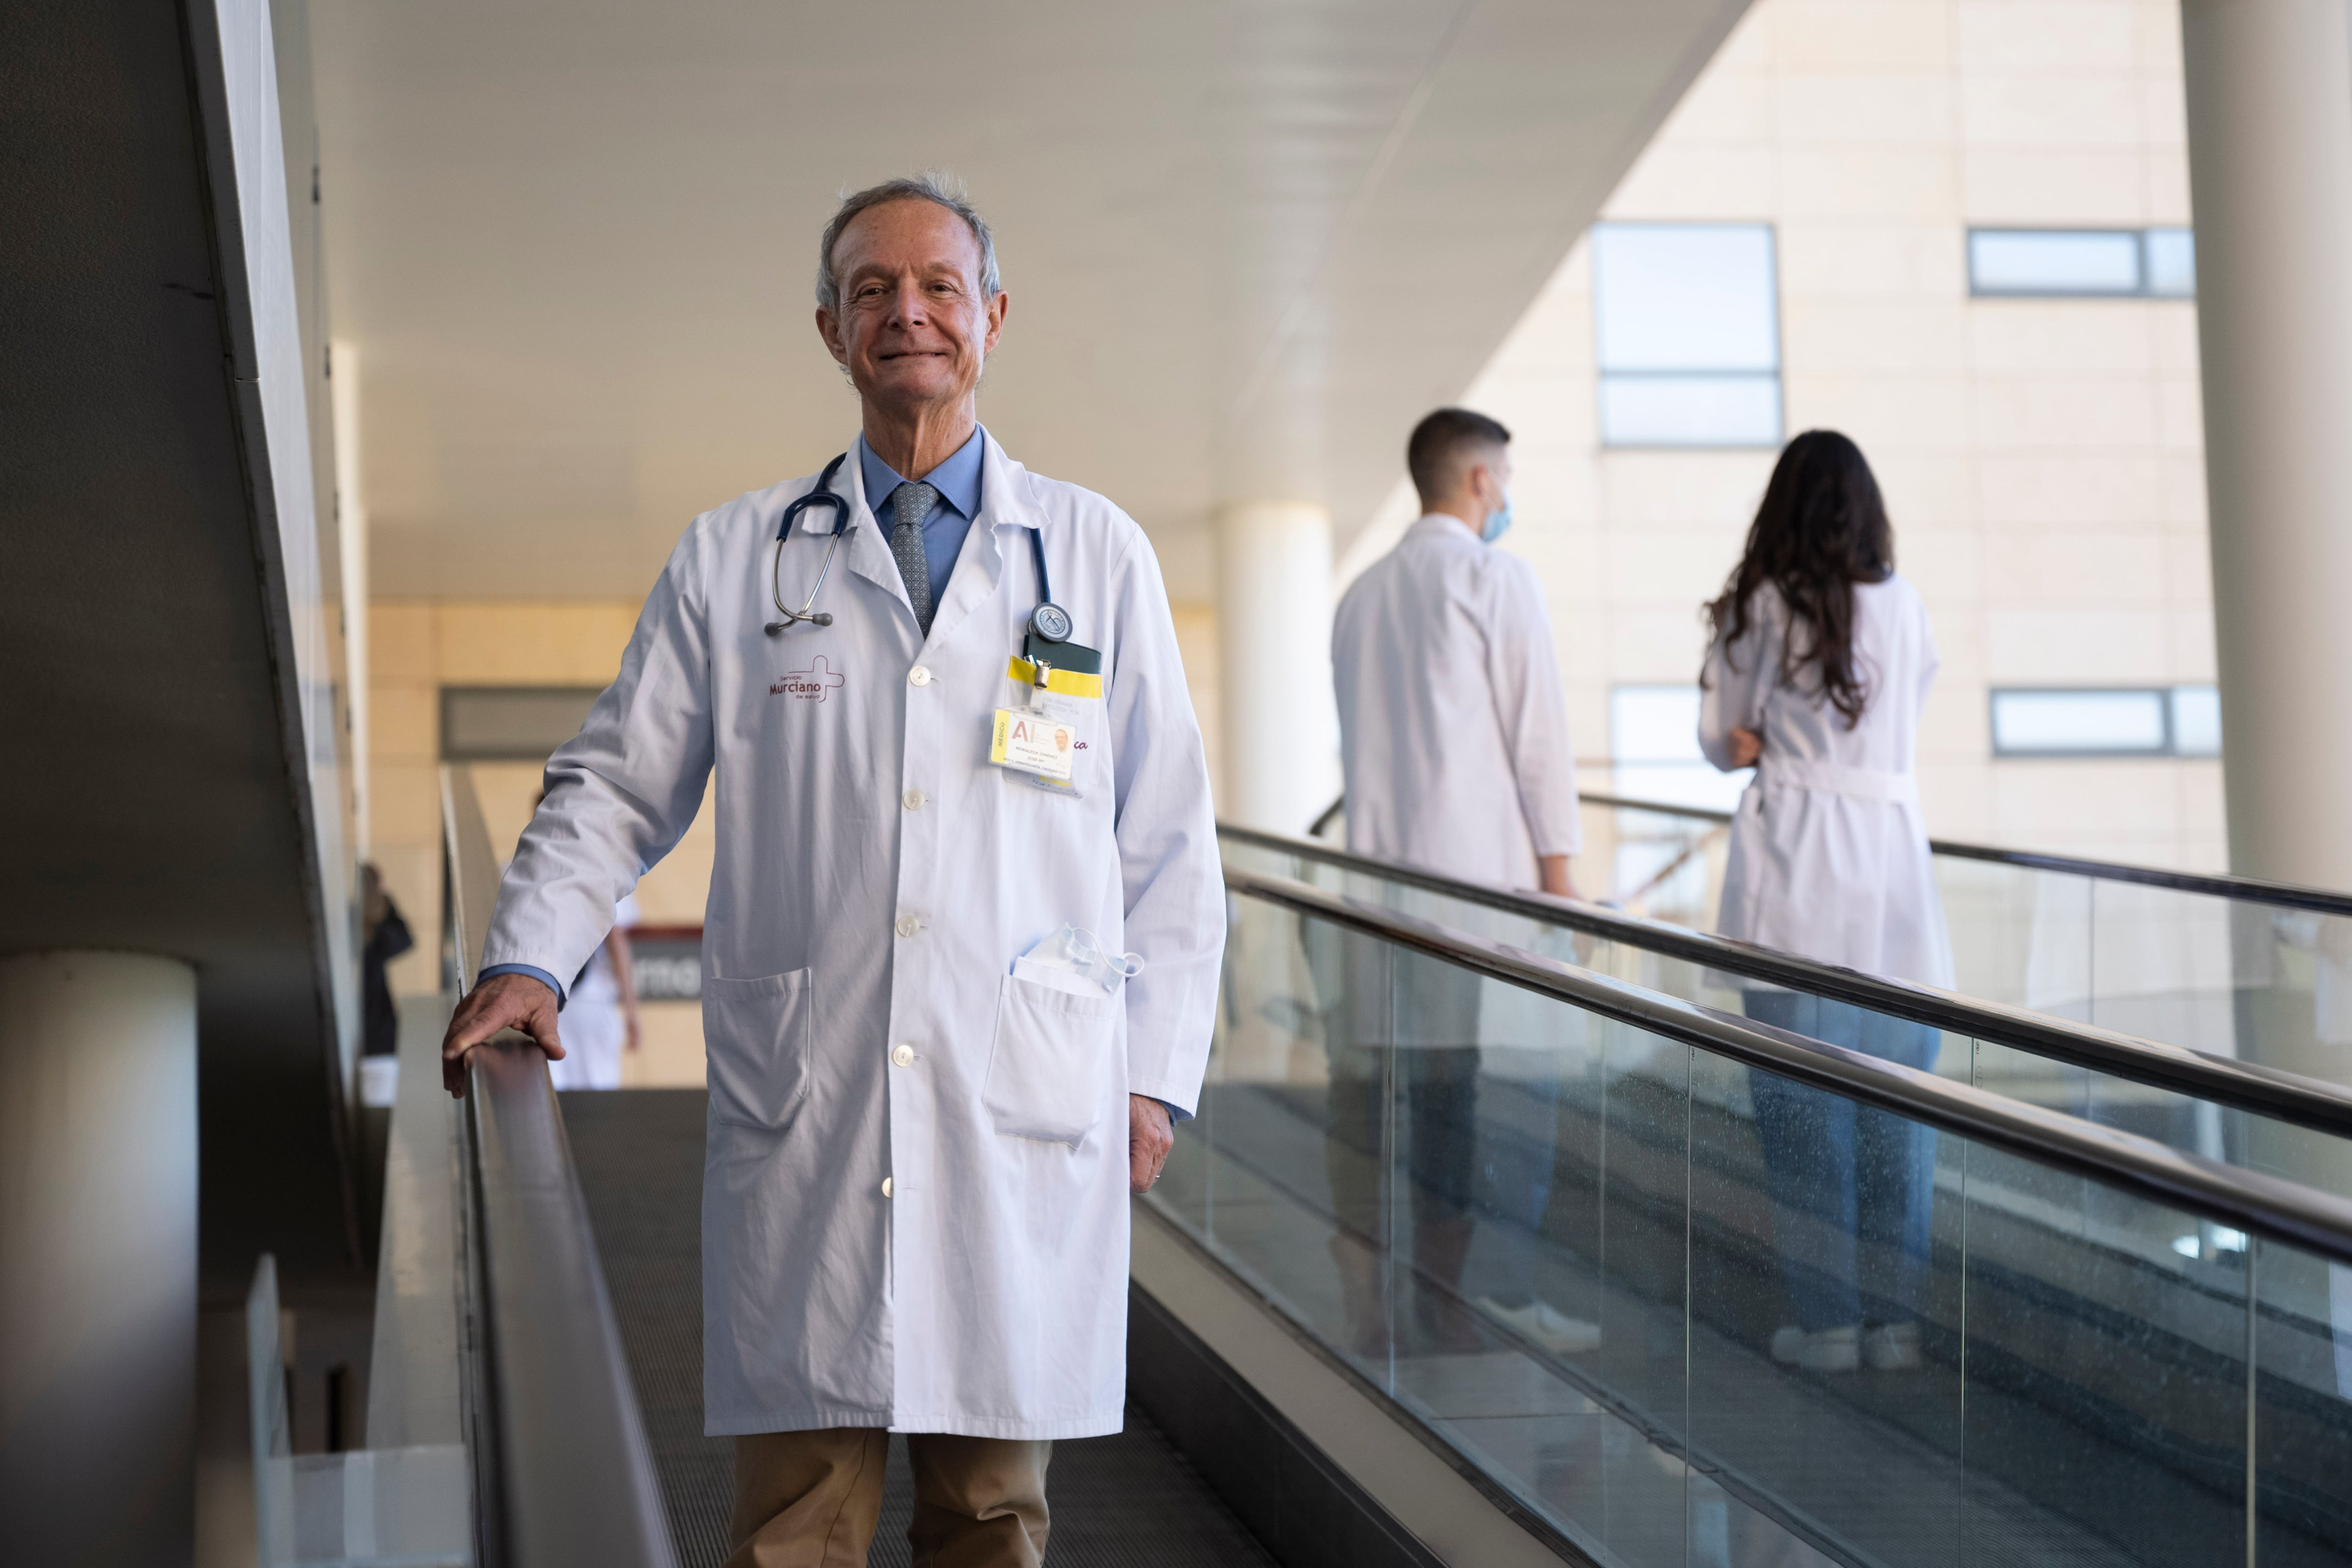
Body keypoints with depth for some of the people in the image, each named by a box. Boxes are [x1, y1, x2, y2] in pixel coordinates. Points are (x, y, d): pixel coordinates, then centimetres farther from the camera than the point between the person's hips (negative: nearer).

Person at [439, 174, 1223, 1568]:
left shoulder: (1098, 554, 11)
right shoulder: (732, 560, 11)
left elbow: (1169, 840, 11)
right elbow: (615, 786, 13)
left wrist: (1159, 1073, 6)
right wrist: (529, 958, -3)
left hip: (1026, 1117, 0)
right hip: (800, 1108, 0)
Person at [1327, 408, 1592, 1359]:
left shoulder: (1363, 593, 17)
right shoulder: (1492, 576, -3)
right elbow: (1537, 729, -7)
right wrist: (1558, 866, -4)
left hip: (1377, 861, 7)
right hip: (1479, 862, -7)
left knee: (1371, 1075, 6)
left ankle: (1365, 1297, 9)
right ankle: (1488, 1295, -5)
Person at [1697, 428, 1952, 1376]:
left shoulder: (1760, 606, -2)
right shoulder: (1903, 606, 7)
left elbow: (1720, 743, 7)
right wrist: (1788, 740, 11)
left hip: (1795, 871, -3)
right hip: (1893, 866, 3)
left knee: (1802, 1108, 3)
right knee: (1897, 1107, 8)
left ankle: (1828, 1322, 5)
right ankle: (1898, 1320, 11)